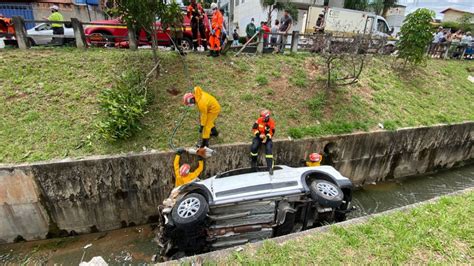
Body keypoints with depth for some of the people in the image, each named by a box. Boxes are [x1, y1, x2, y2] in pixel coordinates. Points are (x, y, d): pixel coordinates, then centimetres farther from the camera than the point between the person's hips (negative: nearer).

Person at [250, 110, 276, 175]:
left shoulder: (271, 123, -12)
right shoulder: (259, 120, -8)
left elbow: (271, 133, -9)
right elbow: (254, 128, -2)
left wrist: (266, 138, -23)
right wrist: (258, 134, -15)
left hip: (267, 138, -1)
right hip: (259, 136, 2)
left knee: (269, 150, -23)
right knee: (254, 147, -22)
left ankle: (270, 167, -18)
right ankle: (253, 161, 7)